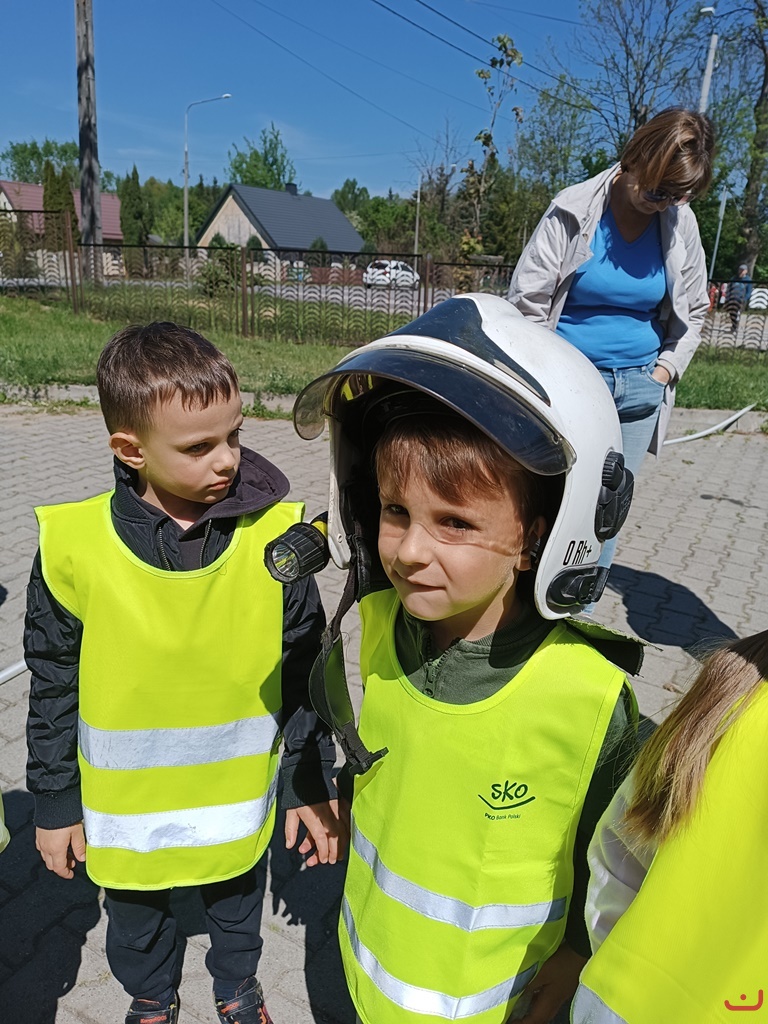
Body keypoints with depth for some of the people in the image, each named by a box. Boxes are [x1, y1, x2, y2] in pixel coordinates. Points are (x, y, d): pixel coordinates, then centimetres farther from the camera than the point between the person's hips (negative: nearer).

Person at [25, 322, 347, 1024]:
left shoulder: (273, 534, -18)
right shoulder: (75, 545, -19)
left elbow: (305, 670, -8)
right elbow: (53, 684, -6)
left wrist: (315, 785, -2)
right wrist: (55, 803, 2)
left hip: (238, 795, 0)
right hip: (124, 805, 1)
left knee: (237, 905, 27)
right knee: (136, 922, 27)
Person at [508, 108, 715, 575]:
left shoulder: (682, 223, 4)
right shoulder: (574, 211, -7)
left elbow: (693, 312, 15)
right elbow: (526, 300, -6)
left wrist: (666, 370, 3)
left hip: (639, 391, 4)